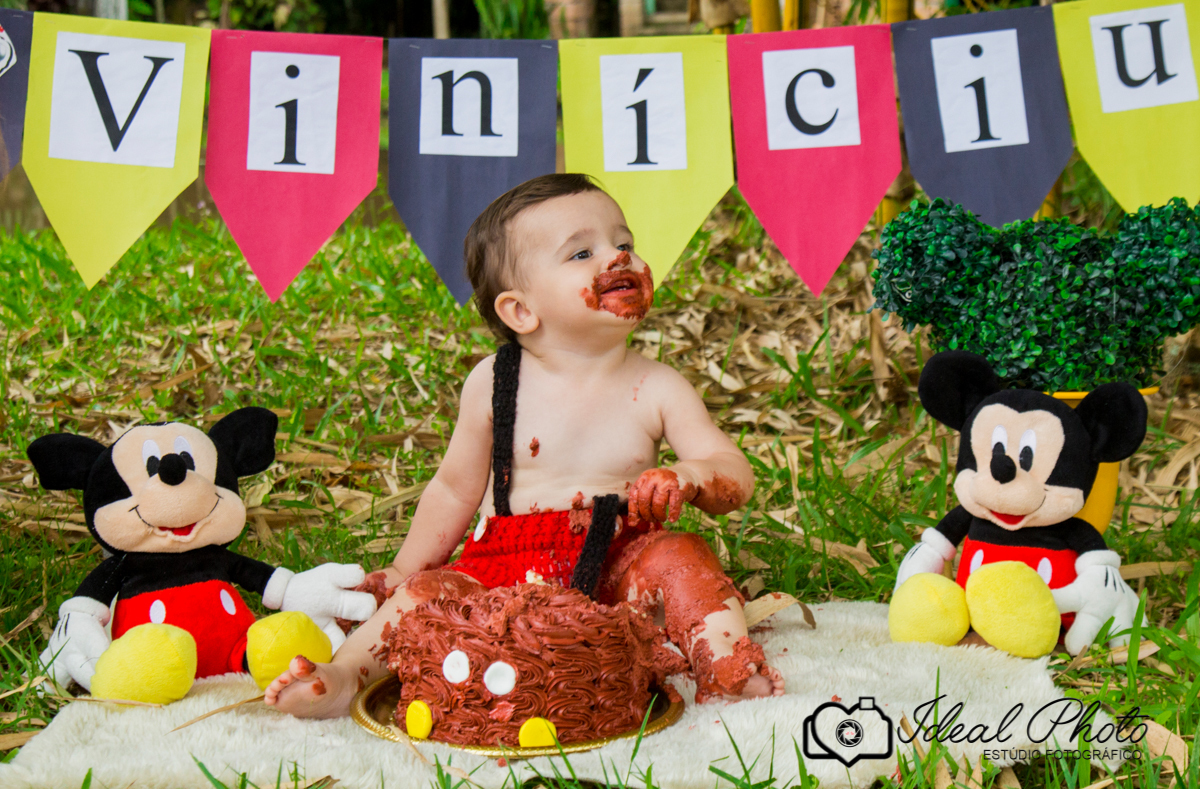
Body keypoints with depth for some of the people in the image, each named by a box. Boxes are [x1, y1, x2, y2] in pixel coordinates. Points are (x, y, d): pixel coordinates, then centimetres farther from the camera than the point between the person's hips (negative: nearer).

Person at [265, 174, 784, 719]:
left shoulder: (656, 389, -1)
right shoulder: (492, 384, 0)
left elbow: (737, 476, -4)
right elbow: (455, 489, 11)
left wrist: (687, 476, -27)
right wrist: (402, 572, 10)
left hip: (615, 571, 0)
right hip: (505, 568, 0)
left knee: (680, 557, -27)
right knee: (426, 593, -22)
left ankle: (725, 665, -25)